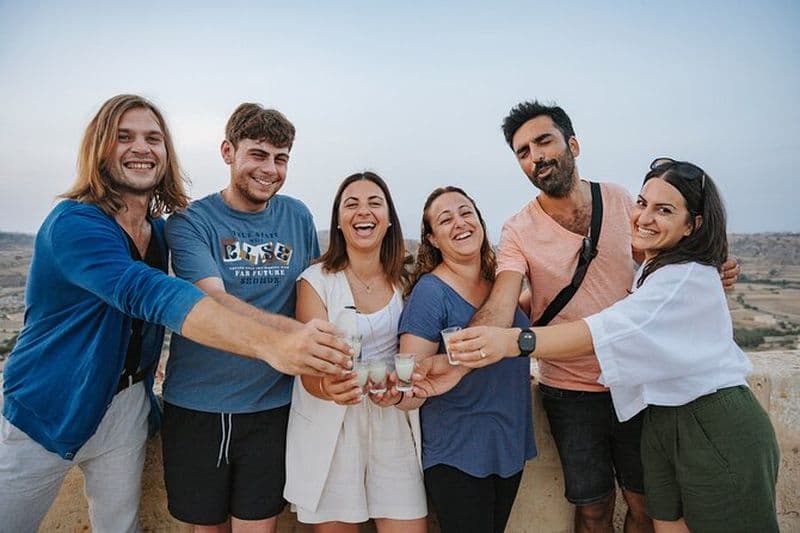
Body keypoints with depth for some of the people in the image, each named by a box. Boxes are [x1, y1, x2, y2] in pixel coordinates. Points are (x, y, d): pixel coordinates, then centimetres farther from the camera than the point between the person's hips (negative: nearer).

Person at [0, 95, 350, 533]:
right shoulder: (74, 224, -23)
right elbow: (151, 296, -39)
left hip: (126, 409, 6)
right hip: (47, 412, -5)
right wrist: (270, 344, -53)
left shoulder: (160, 230, 1)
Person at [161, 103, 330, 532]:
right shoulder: (190, 222, -7)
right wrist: (295, 332, -35)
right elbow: (214, 300, -22)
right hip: (196, 405, -1)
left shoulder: (297, 217, 4)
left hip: (272, 405, 2)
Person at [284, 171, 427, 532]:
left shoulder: (405, 279, 1)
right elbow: (310, 372, -12)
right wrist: (328, 387, -35)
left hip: (394, 421, 3)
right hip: (330, 425, -2)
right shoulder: (317, 280, -9)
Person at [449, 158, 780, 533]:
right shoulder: (646, 270, 9)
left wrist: (511, 341, -45)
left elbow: (608, 330, -33)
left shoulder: (690, 278, -19)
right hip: (661, 421, 8)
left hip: (717, 429, -7)